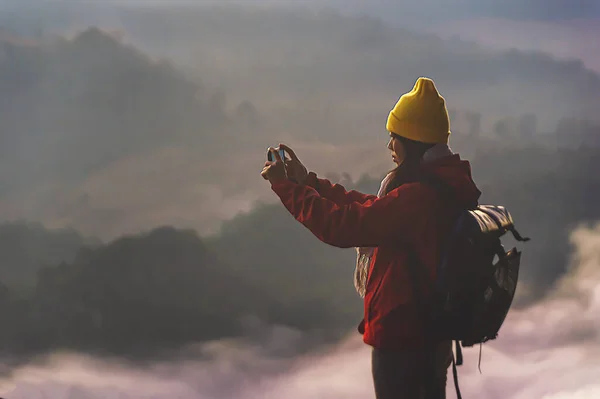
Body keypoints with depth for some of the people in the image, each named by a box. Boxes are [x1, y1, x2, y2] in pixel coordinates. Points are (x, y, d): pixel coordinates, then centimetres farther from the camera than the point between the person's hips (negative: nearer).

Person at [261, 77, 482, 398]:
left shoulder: (417, 197, -28)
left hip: (400, 338, -9)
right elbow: (369, 209, 10)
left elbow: (342, 225, -27)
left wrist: (285, 186, -16)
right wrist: (308, 182, 8)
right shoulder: (448, 185, 3)